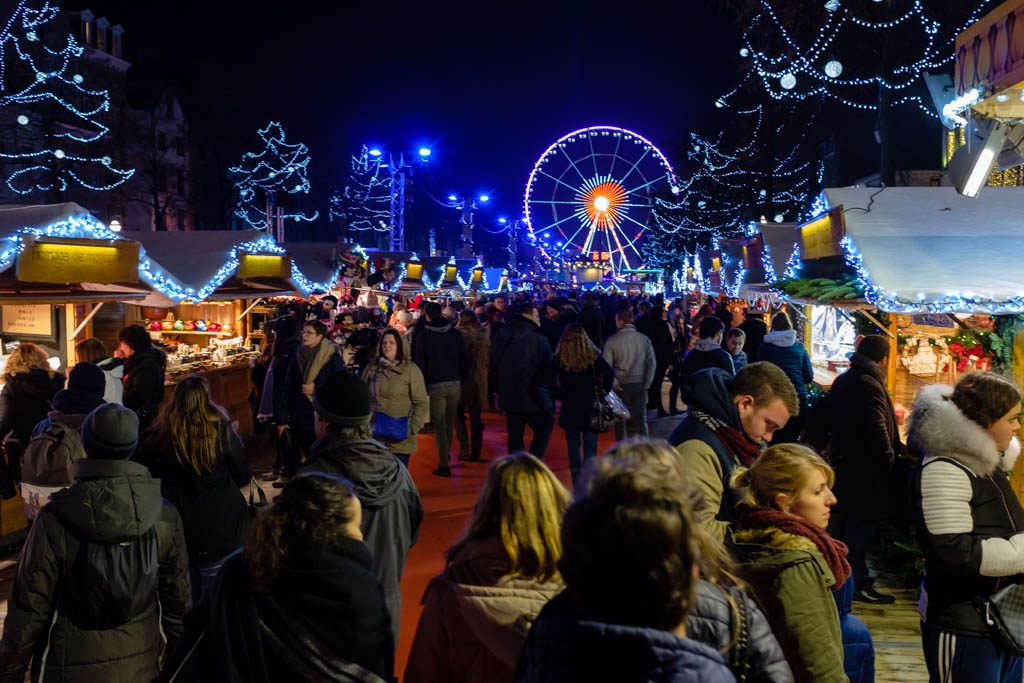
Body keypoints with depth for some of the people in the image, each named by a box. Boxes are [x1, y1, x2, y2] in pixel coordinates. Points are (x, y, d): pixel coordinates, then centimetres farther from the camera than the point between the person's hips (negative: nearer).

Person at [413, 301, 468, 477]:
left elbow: (420, 362, -5)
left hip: (435, 385, -3)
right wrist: (461, 380, 12)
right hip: (455, 383, 3)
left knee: (439, 424, 0)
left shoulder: (423, 335, -5)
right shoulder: (455, 333, 2)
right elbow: (464, 359, 4)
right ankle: (447, 453, 34)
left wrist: (423, 384, 3)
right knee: (450, 421, 19)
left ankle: (444, 464, -3)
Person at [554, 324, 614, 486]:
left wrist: (563, 397, 4)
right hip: (591, 408, 0)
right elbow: (609, 373, -14)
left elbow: (555, 383, -10)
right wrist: (603, 393, -3)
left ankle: (577, 482, 21)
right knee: (590, 448, 5)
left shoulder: (560, 359, -6)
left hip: (570, 410, 0)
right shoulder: (593, 356, -5)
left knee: (574, 447, 15)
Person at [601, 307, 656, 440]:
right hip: (639, 384, 1)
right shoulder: (644, 339, -3)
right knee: (640, 419, 8)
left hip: (621, 385, -1)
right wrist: (646, 384, 0)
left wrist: (614, 383, -4)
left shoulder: (612, 340, -9)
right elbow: (652, 364, -5)